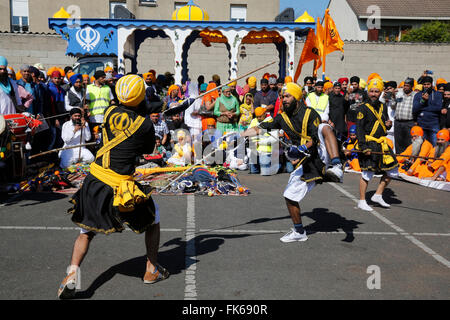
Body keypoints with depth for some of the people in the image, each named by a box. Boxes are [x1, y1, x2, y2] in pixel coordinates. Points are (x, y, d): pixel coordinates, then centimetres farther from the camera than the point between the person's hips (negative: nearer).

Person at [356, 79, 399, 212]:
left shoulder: (383, 107, 14)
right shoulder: (363, 108, -7)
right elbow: (359, 129, -12)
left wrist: (388, 125, 0)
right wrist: (364, 146, -19)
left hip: (382, 144, 7)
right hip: (368, 144, -7)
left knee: (392, 171, 7)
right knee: (367, 173, -5)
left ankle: (378, 195, 20)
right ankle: (362, 201, 7)